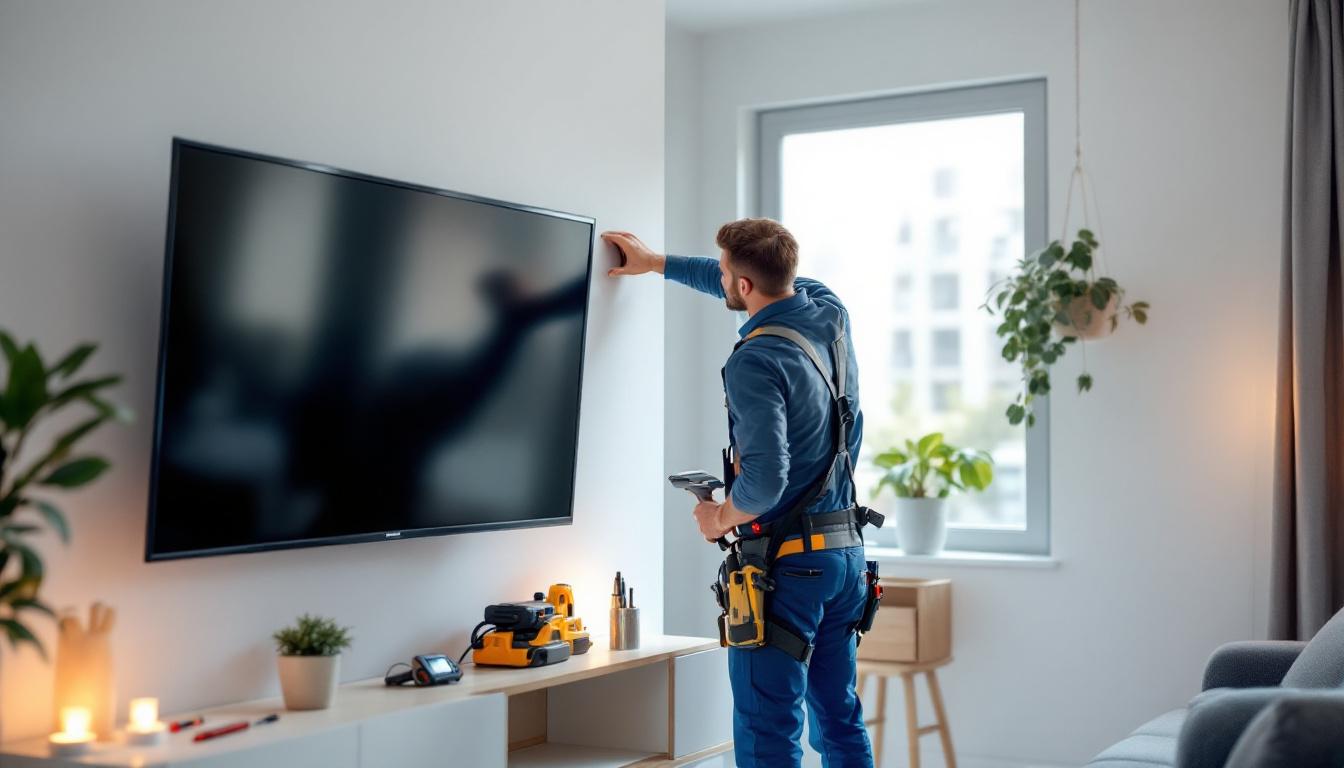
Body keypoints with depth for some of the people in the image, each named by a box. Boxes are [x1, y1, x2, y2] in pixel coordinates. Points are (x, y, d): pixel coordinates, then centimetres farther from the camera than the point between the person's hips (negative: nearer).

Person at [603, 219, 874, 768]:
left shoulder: (755, 362, -20)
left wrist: (720, 518, -7)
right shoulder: (829, 311, 4)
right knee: (839, 715, 17)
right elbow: (760, 286, 22)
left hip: (787, 561, -8)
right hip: (847, 553, 8)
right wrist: (656, 263, 30)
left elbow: (765, 479, -28)